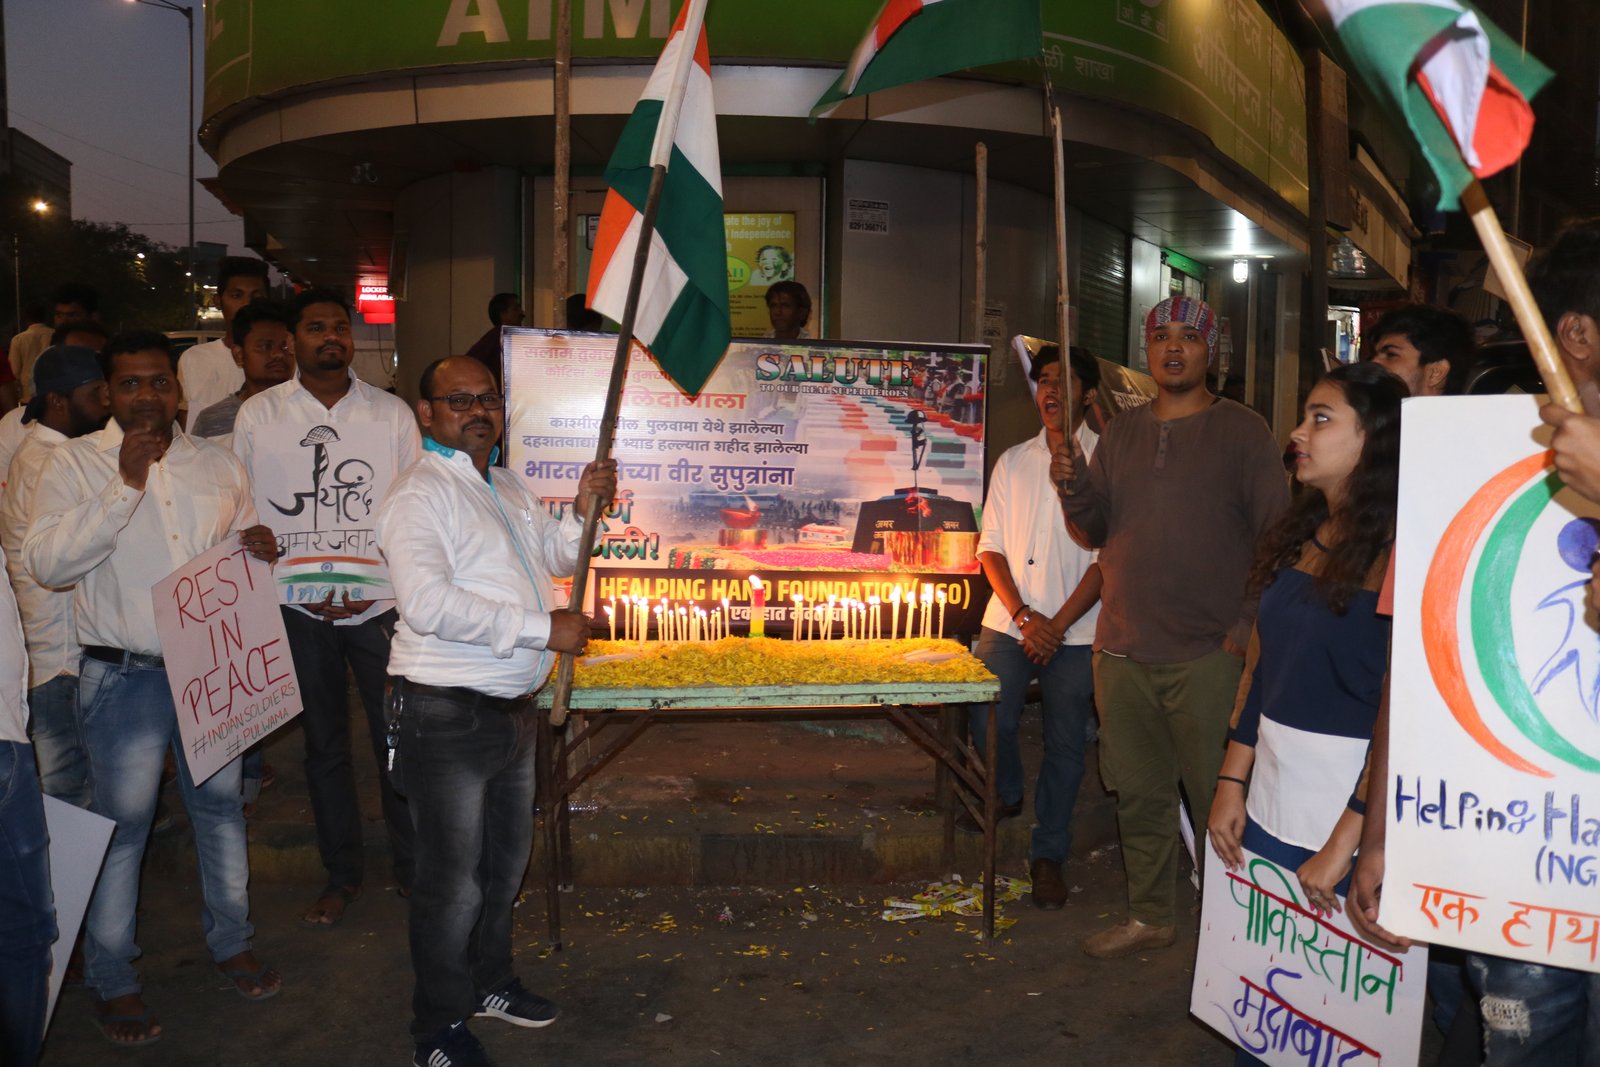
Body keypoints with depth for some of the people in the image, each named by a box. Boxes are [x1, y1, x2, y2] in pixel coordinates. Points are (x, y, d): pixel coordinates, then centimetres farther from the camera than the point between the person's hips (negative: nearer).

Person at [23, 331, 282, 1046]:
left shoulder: (219, 465, 9)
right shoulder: (76, 462, -4)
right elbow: (45, 563, -16)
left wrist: (262, 550, -3)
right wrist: (126, 484, -22)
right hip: (125, 676, -4)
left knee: (221, 806, 14)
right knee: (119, 825, 4)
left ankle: (230, 942, 32)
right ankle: (112, 980, 21)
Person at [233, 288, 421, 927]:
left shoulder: (391, 412, 3)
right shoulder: (258, 414, 3)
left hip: (380, 604, -1)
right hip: (300, 609, 1)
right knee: (324, 745, 11)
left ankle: (412, 867, 20)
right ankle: (342, 874, 27)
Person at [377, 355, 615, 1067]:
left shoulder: (510, 488, 13)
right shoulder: (420, 495, -16)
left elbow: (556, 559, 25)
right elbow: (428, 603, -29)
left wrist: (584, 511, 4)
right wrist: (543, 629, -26)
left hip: (513, 707, 9)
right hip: (448, 713, -9)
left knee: (507, 856, 23)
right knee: (453, 876, 3)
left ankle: (489, 982, 44)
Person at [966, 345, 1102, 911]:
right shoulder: (1012, 461, 10)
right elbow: (991, 547, 8)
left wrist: (1057, 625, -12)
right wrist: (1023, 615, -6)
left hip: (1074, 631, -3)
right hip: (1007, 621, 3)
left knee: (1064, 742, 3)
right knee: (987, 719, -1)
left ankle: (1048, 854, 19)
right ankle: (1005, 794, 32)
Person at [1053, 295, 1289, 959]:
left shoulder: (1241, 430, -1)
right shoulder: (1121, 433, 14)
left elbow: (1276, 537, -4)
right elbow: (1097, 531, 14)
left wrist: (1248, 628, -12)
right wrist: (1074, 486, -6)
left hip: (1208, 655, -4)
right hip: (1123, 651, 5)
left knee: (1217, 799, 1)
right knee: (1138, 793, 13)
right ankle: (1149, 918, 27)